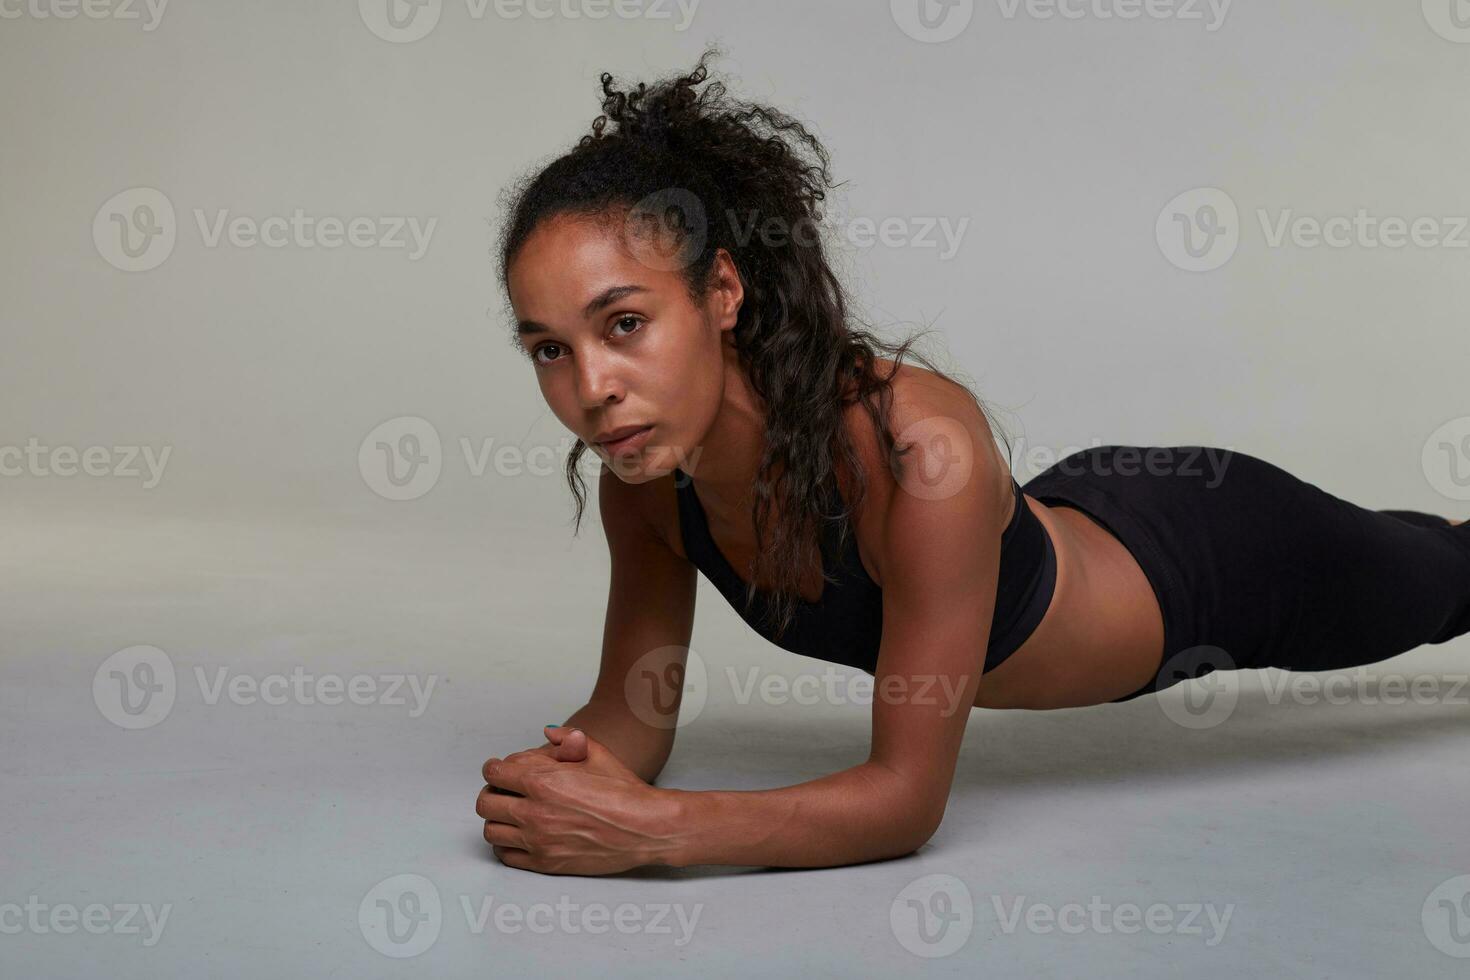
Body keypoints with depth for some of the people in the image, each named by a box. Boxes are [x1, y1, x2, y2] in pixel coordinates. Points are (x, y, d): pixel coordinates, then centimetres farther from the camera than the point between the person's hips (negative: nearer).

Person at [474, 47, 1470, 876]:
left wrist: (652, 829, -49)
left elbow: (909, 797, -39)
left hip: (1224, 560, -6)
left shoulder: (916, 443, -46)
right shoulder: (644, 476, -26)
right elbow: (634, 715, -14)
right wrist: (562, 777, -35)